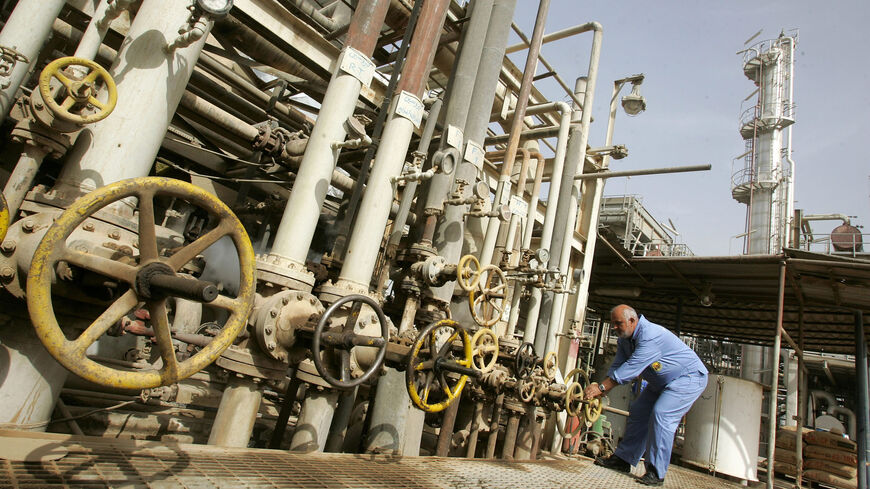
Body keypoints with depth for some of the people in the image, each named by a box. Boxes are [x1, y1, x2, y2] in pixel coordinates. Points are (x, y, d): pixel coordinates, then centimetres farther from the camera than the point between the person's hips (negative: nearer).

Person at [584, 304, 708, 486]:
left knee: (661, 414, -22)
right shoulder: (624, 338, -2)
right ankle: (623, 459, 14)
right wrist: (600, 390, -18)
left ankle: (656, 472, -14)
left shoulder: (650, 336, -32)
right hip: (662, 382, 9)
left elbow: (630, 369, -35)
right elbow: (616, 367, -3)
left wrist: (601, 387, -33)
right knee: (638, 411, 6)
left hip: (689, 377, -9)